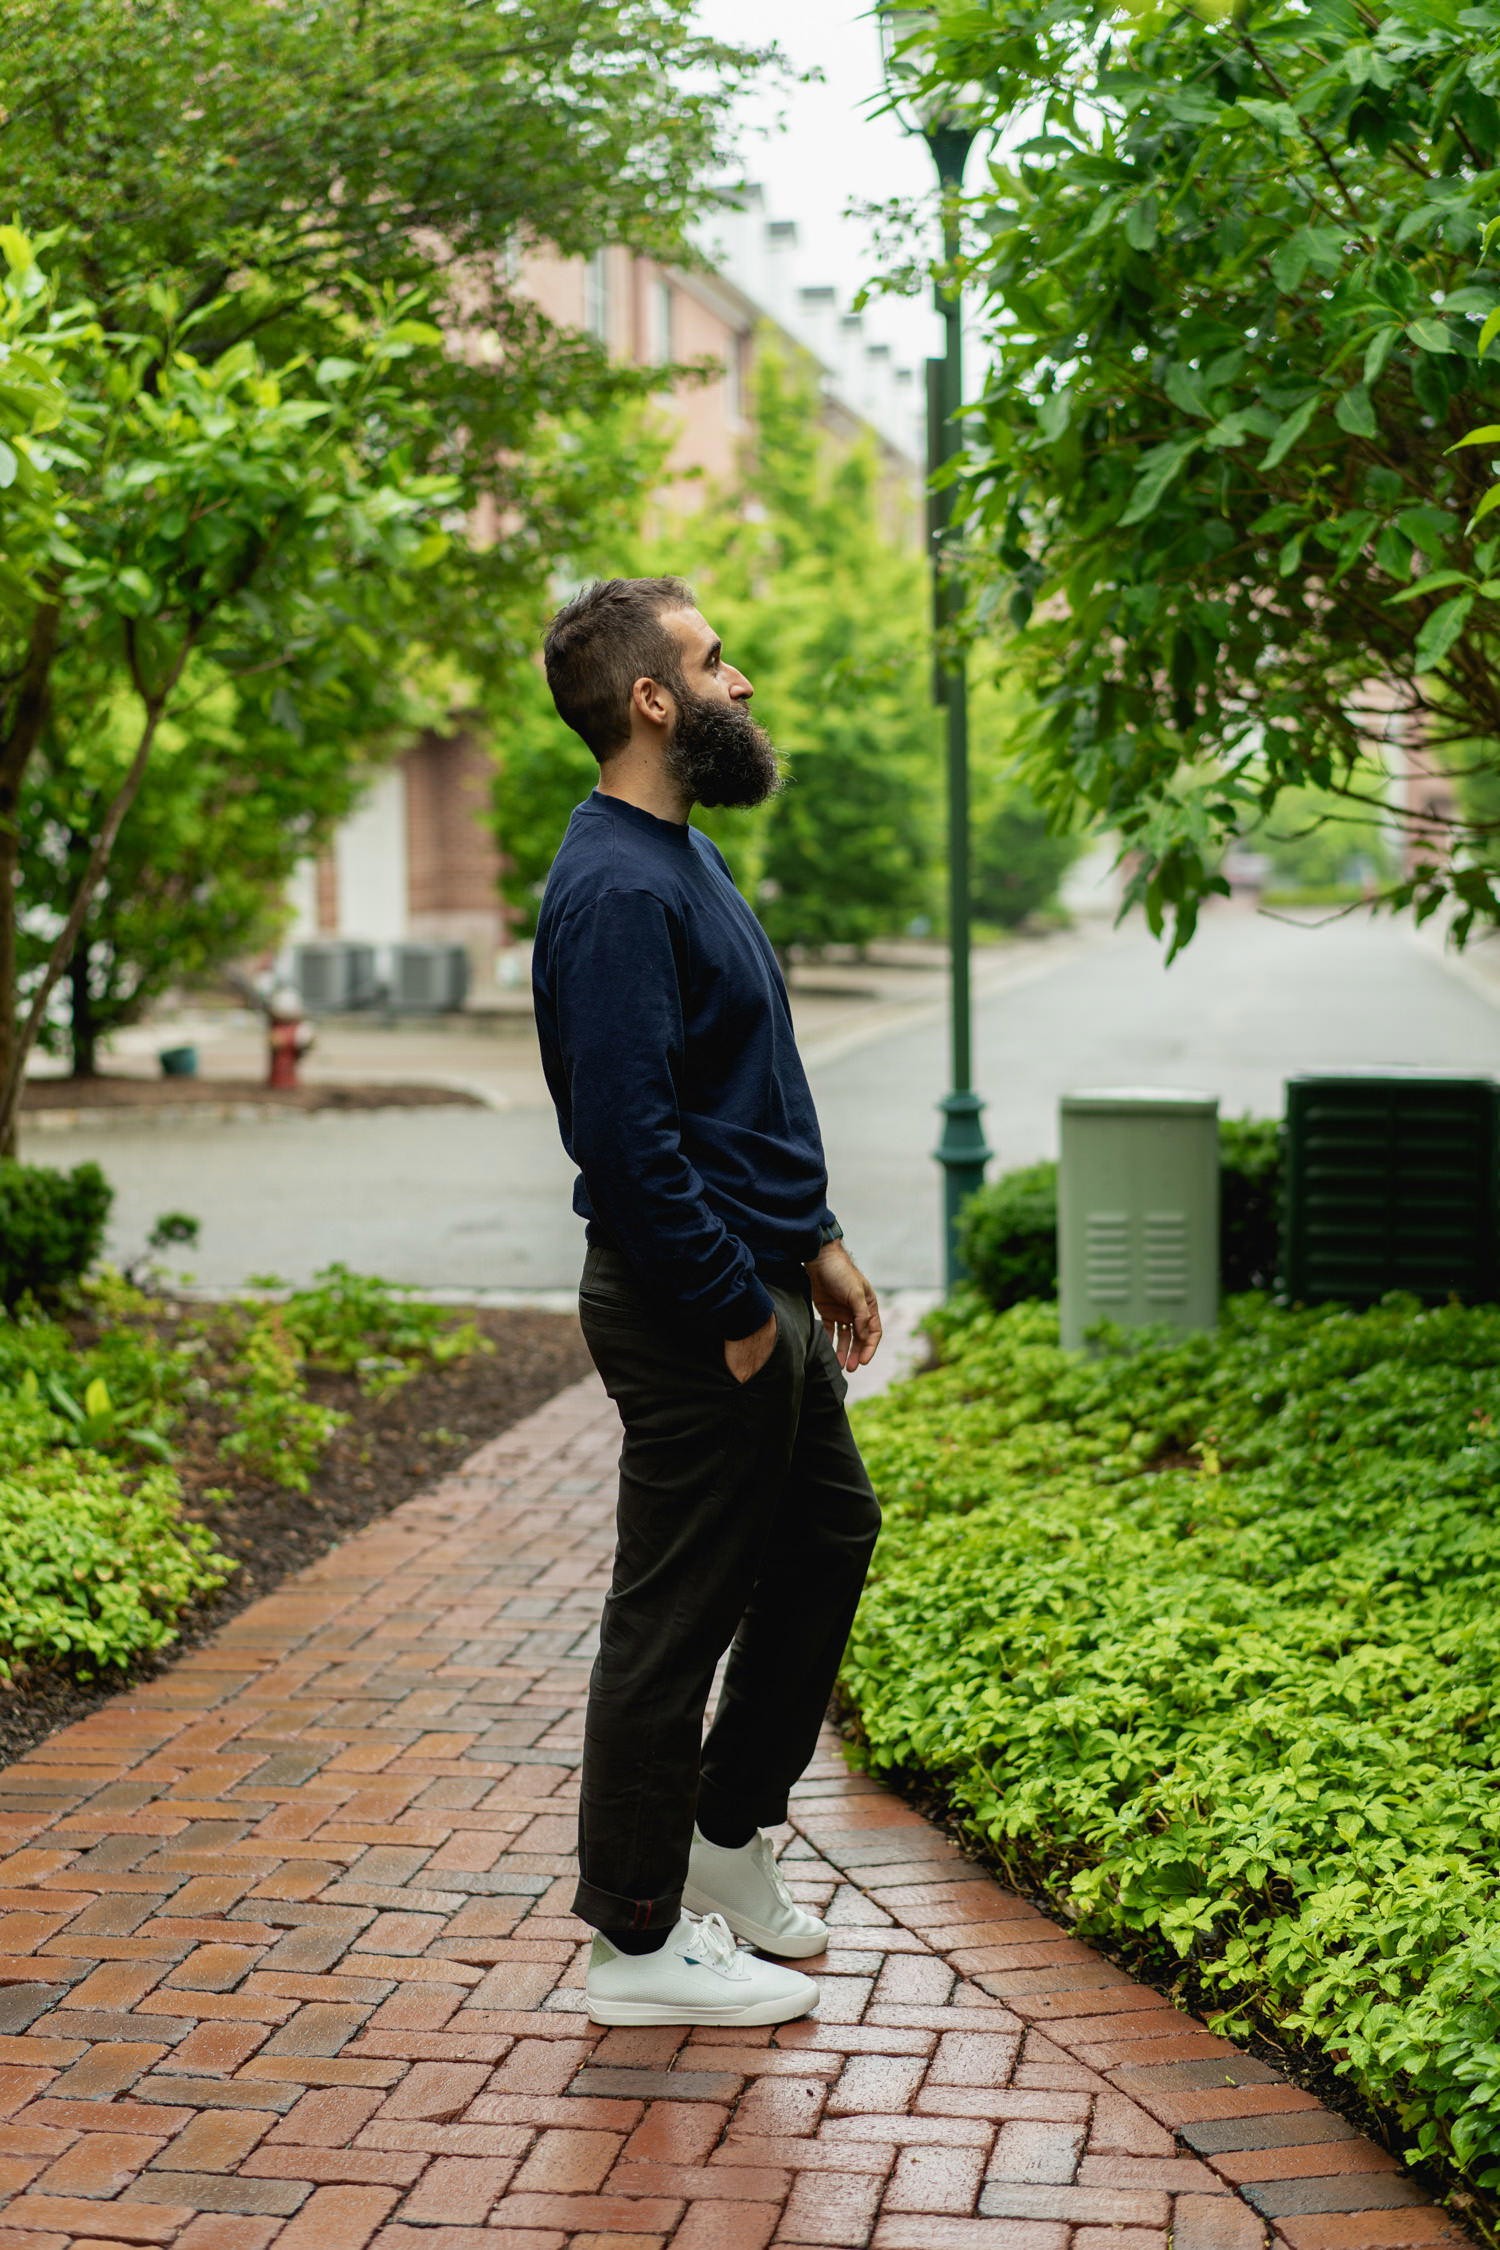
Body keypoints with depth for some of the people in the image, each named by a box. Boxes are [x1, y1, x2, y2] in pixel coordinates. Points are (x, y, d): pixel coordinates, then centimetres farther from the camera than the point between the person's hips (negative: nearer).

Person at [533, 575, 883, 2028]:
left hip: (758, 1284, 11)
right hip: (696, 1310, -10)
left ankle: (726, 1833, 34)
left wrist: (815, 1241, 15)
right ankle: (640, 1939, 14)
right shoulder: (618, 891, -21)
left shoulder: (679, 857, 12)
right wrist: (737, 1316, -20)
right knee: (674, 1616, 0)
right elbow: (630, 1137, -26)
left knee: (830, 1534, 21)